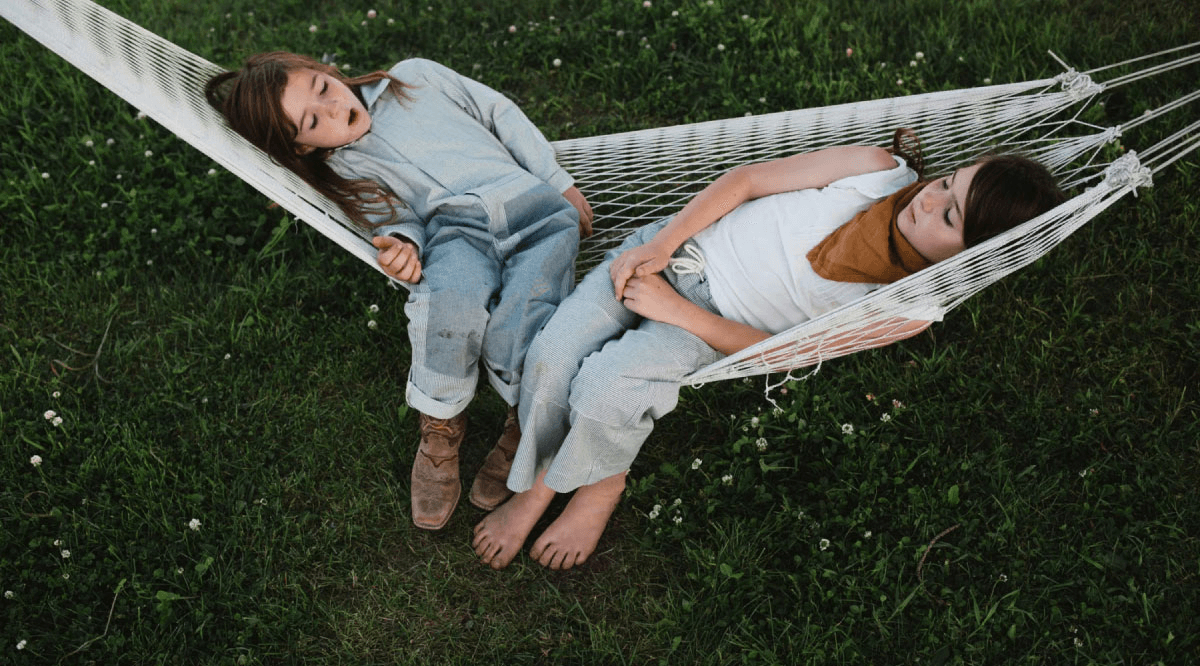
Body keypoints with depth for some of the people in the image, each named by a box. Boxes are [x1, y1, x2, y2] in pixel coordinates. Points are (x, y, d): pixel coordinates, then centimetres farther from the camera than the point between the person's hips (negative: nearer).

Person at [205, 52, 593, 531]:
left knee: (511, 341, -27)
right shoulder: (341, 172, 14)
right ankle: (440, 427, -11)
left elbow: (502, 113, 19)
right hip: (453, 228, 0)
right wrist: (400, 243, -21)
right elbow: (395, 220, 5)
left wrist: (562, 184, 12)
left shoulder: (415, 77, 17)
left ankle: (524, 422, 3)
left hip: (531, 203, 0)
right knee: (452, 297, -36)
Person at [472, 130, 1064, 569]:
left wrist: (677, 312, -19)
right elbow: (747, 178, -2)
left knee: (601, 391, -28)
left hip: (715, 325, -2)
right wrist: (660, 244, -11)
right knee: (550, 357, -18)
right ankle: (534, 486, 11)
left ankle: (598, 483, 7)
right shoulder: (882, 169, -8)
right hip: (676, 244, 3)